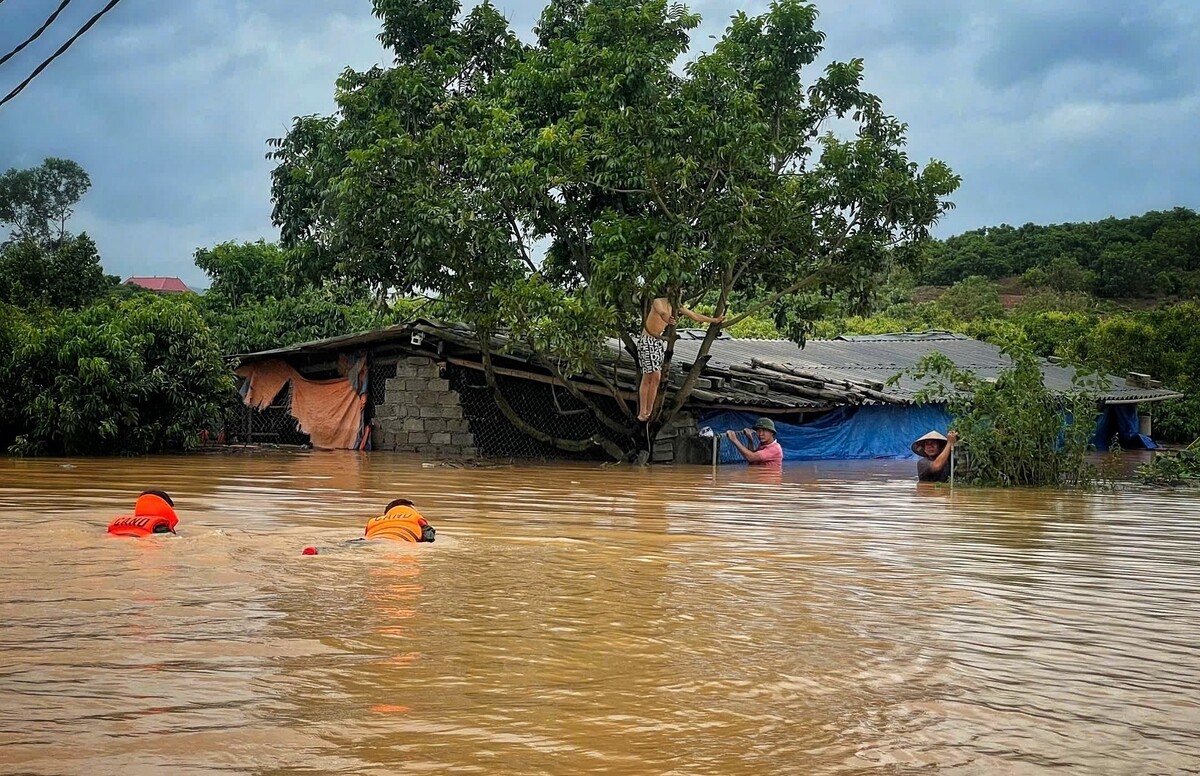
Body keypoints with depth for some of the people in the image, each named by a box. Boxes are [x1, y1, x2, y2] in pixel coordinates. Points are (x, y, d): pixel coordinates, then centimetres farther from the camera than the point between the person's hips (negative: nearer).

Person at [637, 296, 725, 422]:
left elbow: (695, 316, 17)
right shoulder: (658, 302, -14)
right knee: (648, 377, -10)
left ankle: (648, 412, 5)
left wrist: (714, 320, 23)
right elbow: (662, 312, -38)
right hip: (648, 341, -7)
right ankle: (642, 413, -6)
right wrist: (667, 319, -61)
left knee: (656, 378, 2)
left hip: (660, 341, 7)